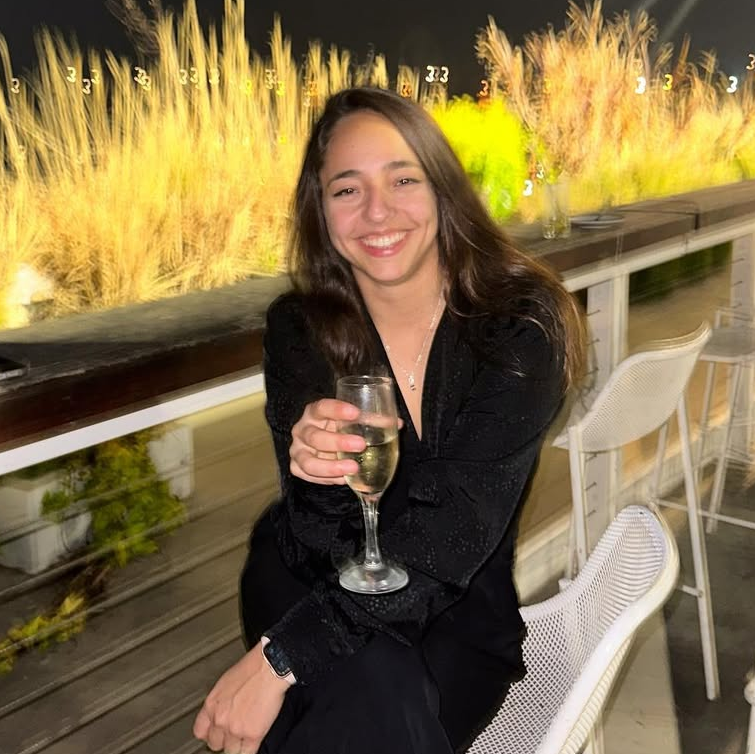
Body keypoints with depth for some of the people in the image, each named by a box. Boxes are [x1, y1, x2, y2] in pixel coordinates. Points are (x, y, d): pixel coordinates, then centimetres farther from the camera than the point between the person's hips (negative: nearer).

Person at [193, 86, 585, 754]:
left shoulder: (520, 326, -14)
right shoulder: (298, 329, -8)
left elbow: (454, 531, -23)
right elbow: (323, 551, -13)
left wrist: (280, 657, -29)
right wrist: (318, 478, -38)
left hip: (456, 623, 0)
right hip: (308, 593, 1)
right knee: (375, 684, -32)